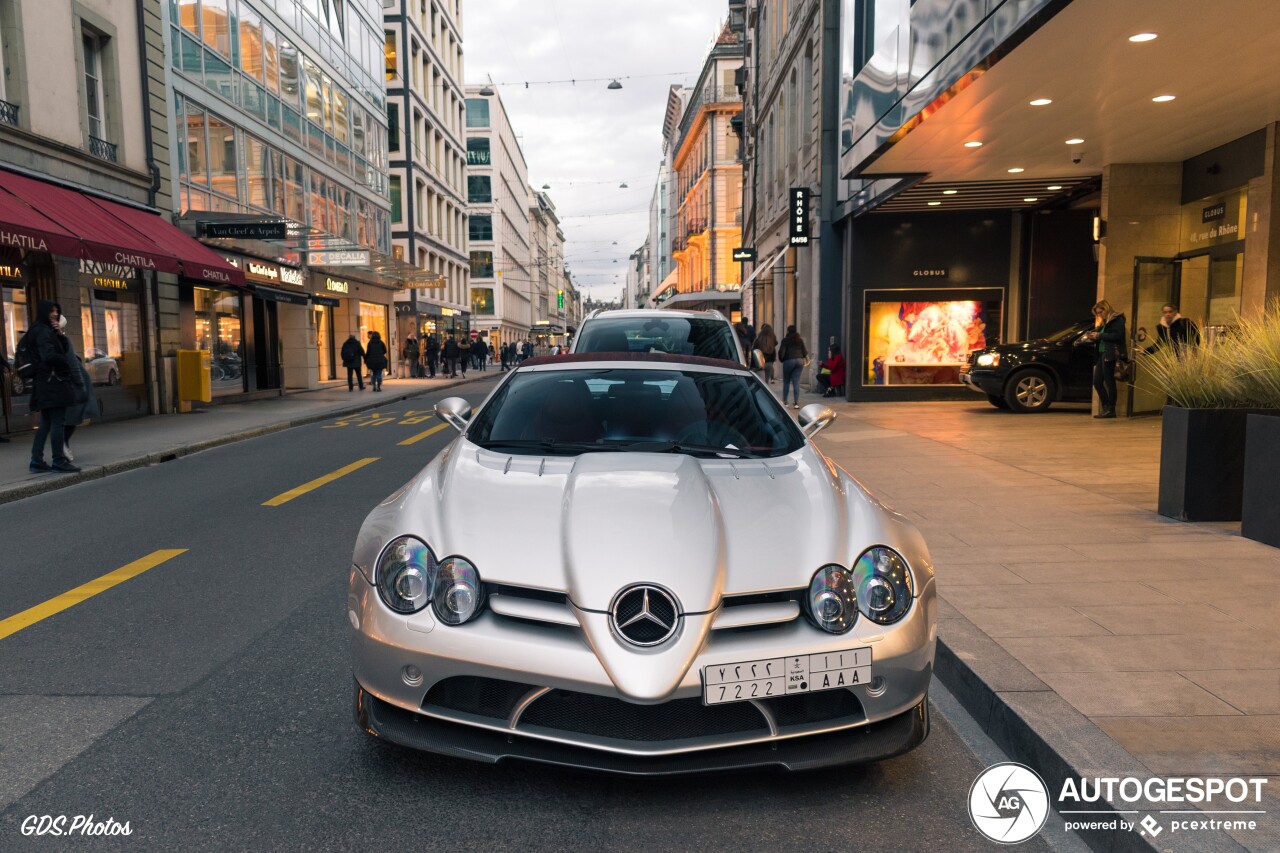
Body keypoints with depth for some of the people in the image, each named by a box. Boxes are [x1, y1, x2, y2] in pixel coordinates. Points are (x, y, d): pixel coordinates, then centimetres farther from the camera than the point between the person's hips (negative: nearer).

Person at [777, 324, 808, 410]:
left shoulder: (785, 340, -3)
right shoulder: (800, 340, 9)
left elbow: (781, 352, -8)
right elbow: (804, 352, 8)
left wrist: (781, 359, 9)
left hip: (789, 361, -3)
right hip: (799, 361, 3)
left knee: (786, 382, 8)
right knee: (796, 382, 2)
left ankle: (784, 401, 10)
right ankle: (796, 402, -4)